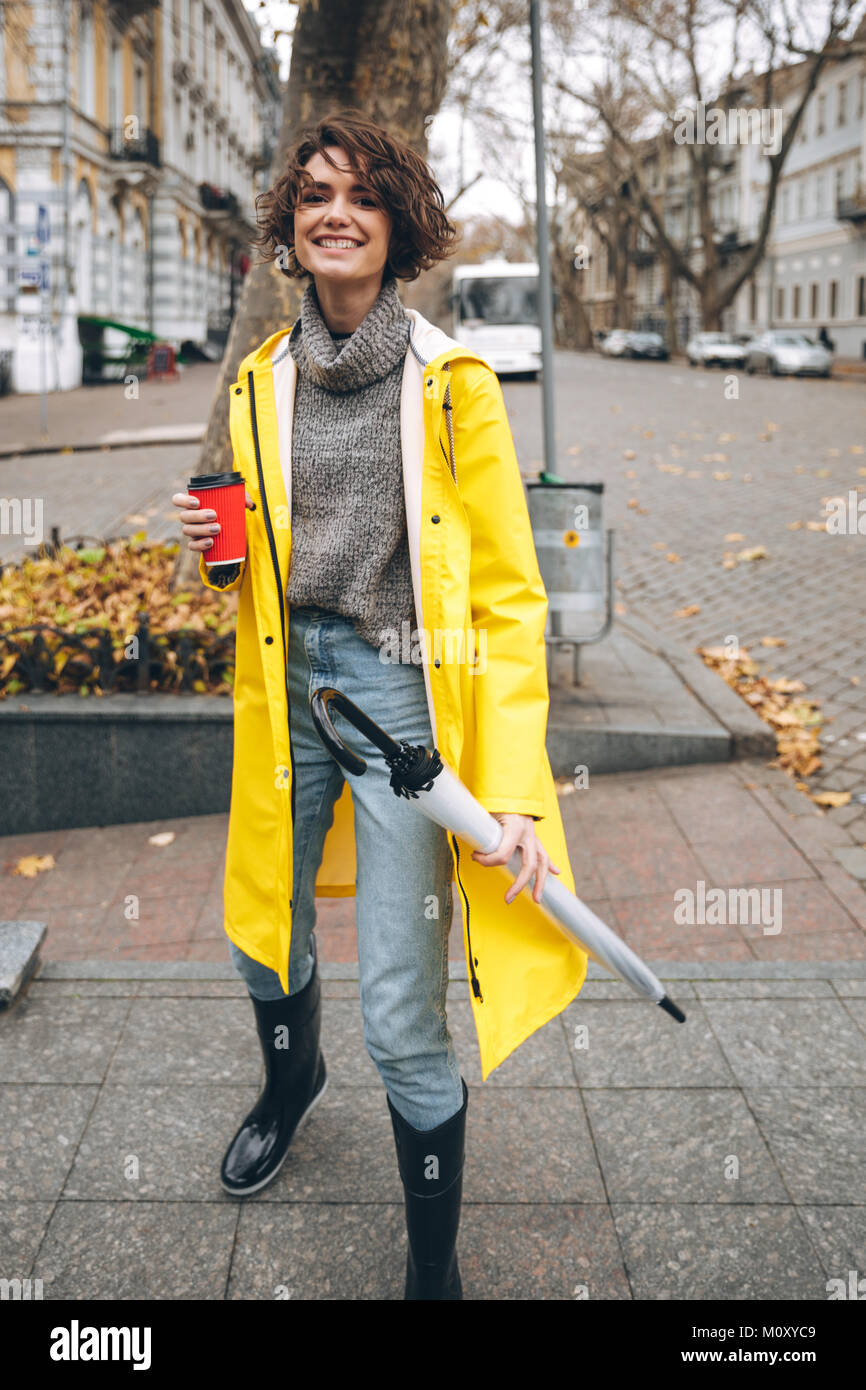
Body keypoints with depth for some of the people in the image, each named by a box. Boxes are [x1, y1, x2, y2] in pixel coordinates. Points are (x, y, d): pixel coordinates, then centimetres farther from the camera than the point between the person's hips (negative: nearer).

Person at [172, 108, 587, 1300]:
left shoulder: (453, 382, -7)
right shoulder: (260, 385, 7)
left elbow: (509, 592, -9)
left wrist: (516, 790, -17)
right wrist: (222, 555, -7)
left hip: (405, 697, -5)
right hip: (290, 687, 5)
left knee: (402, 1026, -5)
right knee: (266, 942, 23)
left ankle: (434, 1275, 21)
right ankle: (292, 1082, 59)